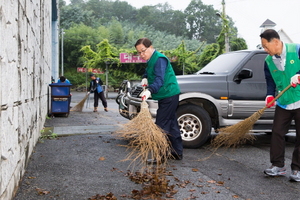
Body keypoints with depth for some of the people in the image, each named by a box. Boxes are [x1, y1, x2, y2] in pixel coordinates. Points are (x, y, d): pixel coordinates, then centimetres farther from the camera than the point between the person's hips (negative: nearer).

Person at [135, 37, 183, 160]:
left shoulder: (159, 59, -17)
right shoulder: (150, 60, 14)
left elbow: (159, 79, -29)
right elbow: (148, 71, 31)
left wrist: (149, 90, -43)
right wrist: (145, 78, 8)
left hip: (169, 96, -11)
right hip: (166, 96, 11)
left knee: (161, 125, -12)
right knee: (171, 124, 14)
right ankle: (177, 153, 23)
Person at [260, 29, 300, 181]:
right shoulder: (268, 61, 3)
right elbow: (270, 82, 8)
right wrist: (270, 96, -9)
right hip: (283, 104, 4)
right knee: (277, 133, 3)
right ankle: (278, 166, 14)